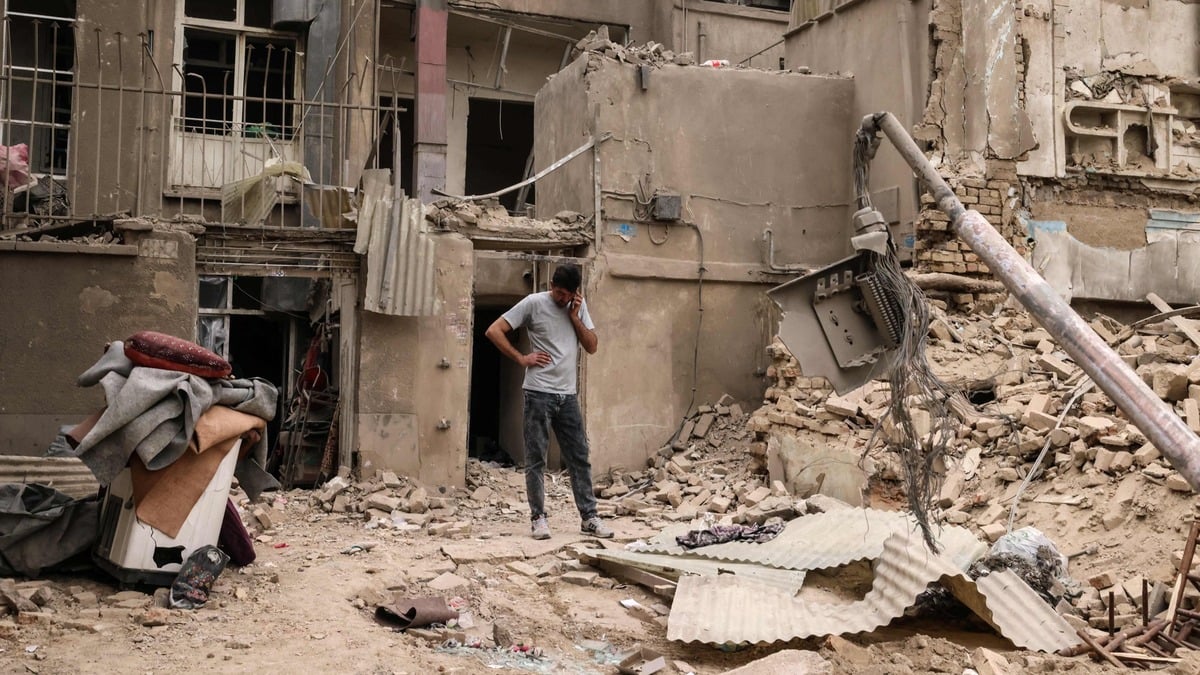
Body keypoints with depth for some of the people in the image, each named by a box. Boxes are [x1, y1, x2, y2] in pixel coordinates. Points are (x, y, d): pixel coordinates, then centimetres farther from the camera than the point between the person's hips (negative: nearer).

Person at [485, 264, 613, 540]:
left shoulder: (579, 306, 10)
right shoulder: (533, 303, -5)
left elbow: (592, 346, 7)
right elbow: (494, 331, -6)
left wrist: (575, 317, -4)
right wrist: (521, 358, -9)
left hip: (568, 395, 5)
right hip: (539, 393, -4)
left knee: (579, 458, 6)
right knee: (536, 460, 1)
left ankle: (589, 517, 12)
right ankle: (538, 517, 9)